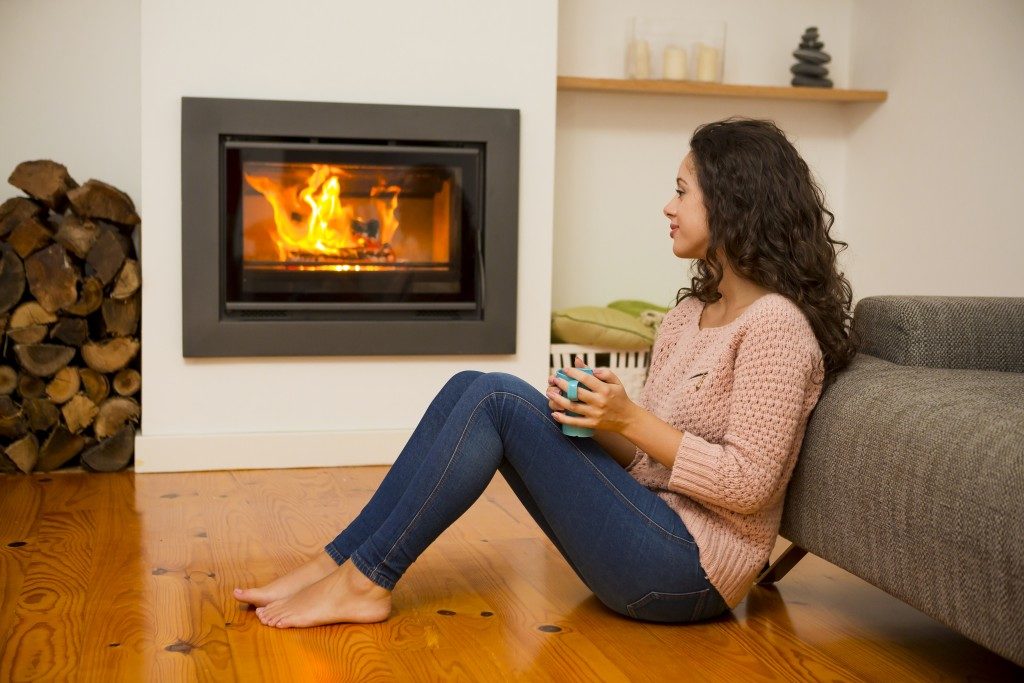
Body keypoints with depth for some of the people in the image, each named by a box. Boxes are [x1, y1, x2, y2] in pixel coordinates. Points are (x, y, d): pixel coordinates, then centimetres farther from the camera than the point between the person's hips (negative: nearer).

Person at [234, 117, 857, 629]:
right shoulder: (693, 312, 14)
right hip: (646, 524, 9)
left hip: (689, 572, -8)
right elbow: (643, 457, 13)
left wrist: (632, 421, -18)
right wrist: (596, 419, -7)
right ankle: (341, 560, -1)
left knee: (498, 397, -18)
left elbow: (748, 484, -20)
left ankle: (367, 580, -9)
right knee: (472, 388, -3)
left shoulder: (776, 324, -14)